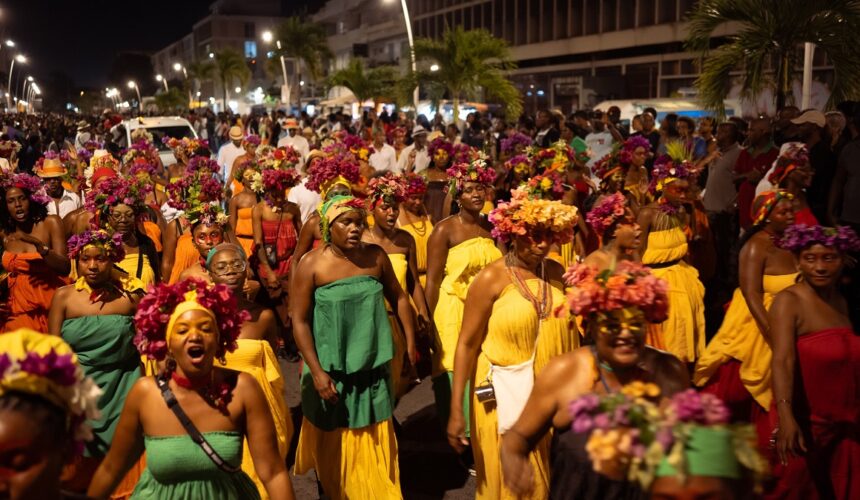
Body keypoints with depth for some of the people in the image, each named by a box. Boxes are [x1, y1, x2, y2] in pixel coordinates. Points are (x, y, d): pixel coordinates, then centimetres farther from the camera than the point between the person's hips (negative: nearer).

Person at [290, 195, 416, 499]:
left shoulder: (376, 256, -2)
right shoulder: (311, 264, -12)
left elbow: (398, 299, 10)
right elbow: (299, 320, -12)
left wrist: (410, 342, 8)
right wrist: (317, 371, -17)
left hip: (372, 364, 3)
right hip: (330, 368, -2)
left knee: (374, 440, 13)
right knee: (334, 442, 15)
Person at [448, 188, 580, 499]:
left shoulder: (556, 273, 2)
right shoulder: (492, 278, -12)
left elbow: (570, 331, 10)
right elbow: (467, 344, -12)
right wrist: (456, 410, -15)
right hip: (506, 393, -4)